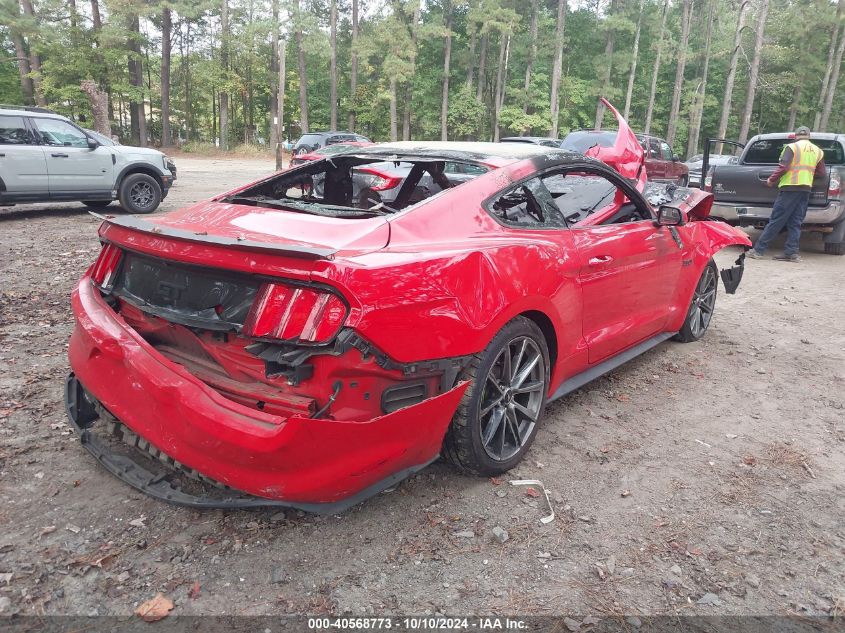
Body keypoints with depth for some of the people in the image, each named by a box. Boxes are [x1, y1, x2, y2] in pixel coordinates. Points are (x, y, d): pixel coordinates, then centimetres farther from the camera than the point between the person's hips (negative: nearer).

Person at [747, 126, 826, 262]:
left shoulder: (792, 147, -2)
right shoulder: (818, 151, 15)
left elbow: (783, 167, -13)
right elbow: (821, 173, 17)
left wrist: (771, 180, -2)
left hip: (789, 188, -5)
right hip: (806, 189, 5)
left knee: (775, 221, -7)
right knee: (795, 223, 8)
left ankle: (758, 250, -6)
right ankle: (791, 253, 5)